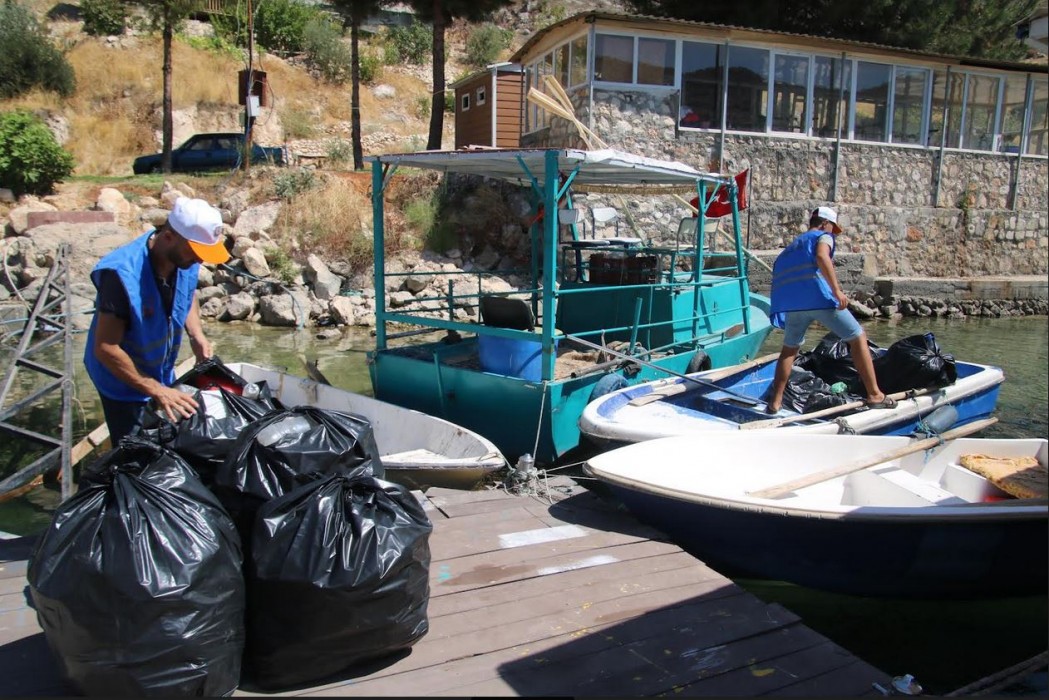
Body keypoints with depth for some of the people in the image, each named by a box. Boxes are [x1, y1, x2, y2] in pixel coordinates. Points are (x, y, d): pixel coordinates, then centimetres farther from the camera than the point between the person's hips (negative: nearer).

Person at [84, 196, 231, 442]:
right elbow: (105, 348, -29)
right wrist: (157, 391, -29)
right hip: (123, 381, -6)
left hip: (162, 373, 6)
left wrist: (197, 336, -9)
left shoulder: (184, 259, -15)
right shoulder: (123, 274, -33)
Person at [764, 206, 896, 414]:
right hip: (819, 297, -5)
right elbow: (821, 256, -11)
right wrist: (836, 290, -17)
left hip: (791, 303, 6)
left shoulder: (791, 246, 32)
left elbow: (780, 279, 29)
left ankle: (775, 402, 18)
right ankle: (875, 395, 6)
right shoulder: (823, 236, 13)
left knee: (789, 348, 23)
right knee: (858, 338, 8)